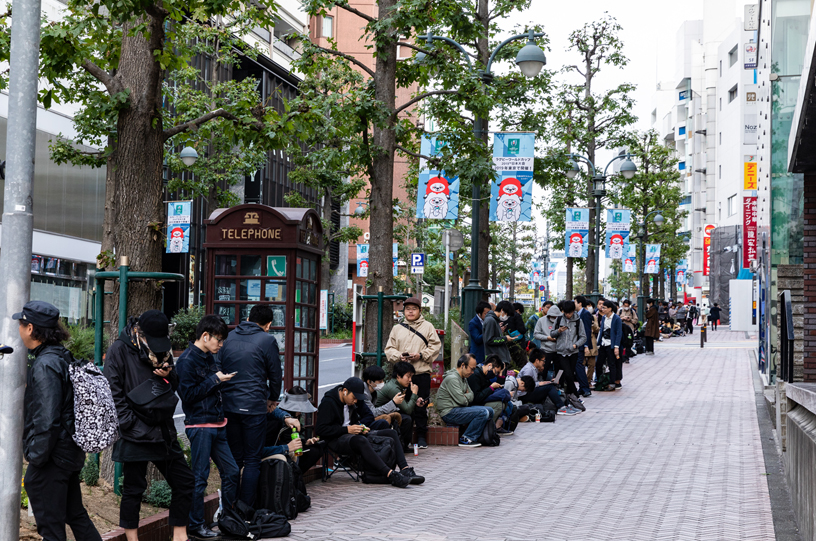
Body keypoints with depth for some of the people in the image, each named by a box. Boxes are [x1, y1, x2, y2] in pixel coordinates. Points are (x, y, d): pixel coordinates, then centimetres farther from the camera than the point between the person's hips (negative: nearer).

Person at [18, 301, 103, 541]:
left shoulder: (44, 366, -20)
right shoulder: (63, 358, 9)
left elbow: (46, 420, -25)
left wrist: (36, 456, -17)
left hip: (51, 460, -9)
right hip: (70, 454, 9)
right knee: (76, 515, 20)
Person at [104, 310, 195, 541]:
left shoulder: (162, 350, 11)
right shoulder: (120, 350, -8)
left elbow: (175, 387, 20)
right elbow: (112, 390, -11)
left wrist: (169, 375, -3)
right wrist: (130, 423, -16)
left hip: (163, 431, 7)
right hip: (135, 435, -6)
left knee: (185, 480, 8)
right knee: (133, 489, 2)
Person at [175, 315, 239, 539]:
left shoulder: (210, 357, 14)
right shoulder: (187, 360, -13)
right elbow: (187, 394, -19)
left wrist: (223, 378, 10)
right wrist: (215, 380, -16)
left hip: (217, 425, 9)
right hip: (200, 426, -9)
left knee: (231, 471, 11)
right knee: (200, 477, -2)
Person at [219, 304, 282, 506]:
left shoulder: (229, 337, 9)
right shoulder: (267, 340, -4)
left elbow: (219, 369, 15)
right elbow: (275, 374, 3)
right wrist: (273, 398, 20)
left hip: (228, 405, 5)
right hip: (254, 406, -5)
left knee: (233, 459, 13)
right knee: (252, 461, 2)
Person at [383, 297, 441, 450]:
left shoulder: (428, 326, 7)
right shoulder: (397, 328, 14)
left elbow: (435, 346, 1)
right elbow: (389, 349, 12)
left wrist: (421, 355, -12)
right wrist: (399, 356, -8)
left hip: (422, 373, -2)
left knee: (421, 406, 0)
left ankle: (421, 437, 10)